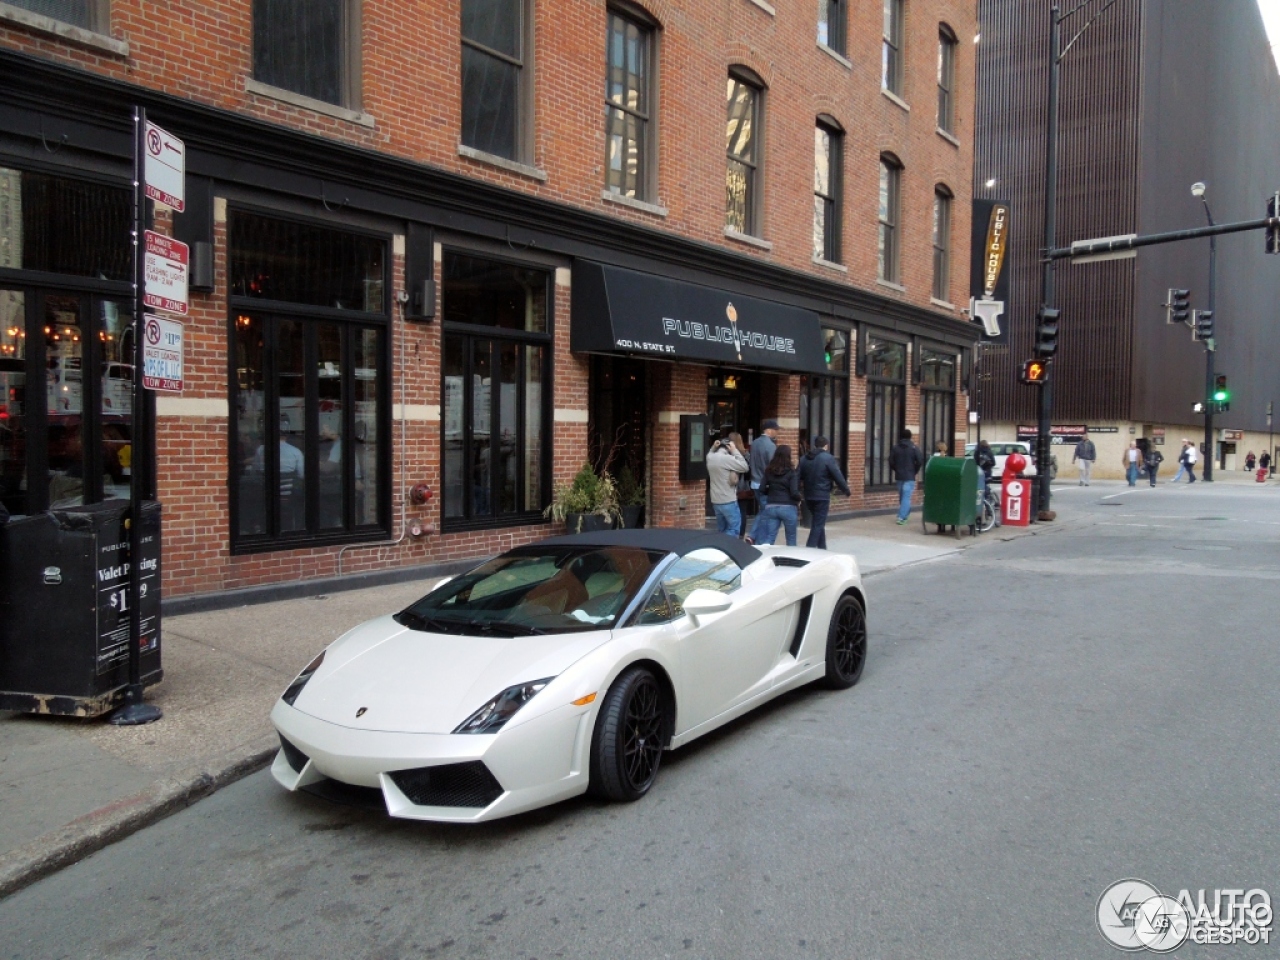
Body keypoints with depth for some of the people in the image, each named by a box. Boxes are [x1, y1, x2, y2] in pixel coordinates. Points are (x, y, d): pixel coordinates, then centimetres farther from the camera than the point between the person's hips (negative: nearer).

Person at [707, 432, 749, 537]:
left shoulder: (710, 457, 5)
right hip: (728, 501, -8)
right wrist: (735, 451, -9)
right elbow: (745, 467, -13)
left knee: (722, 531, 16)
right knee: (734, 530, 1)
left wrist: (713, 448, 13)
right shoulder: (727, 458, -18)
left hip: (715, 501, 8)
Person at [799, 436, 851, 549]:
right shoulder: (828, 458, -10)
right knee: (818, 524, -4)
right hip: (822, 496, -7)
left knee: (817, 523, 19)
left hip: (808, 496, 7)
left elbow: (799, 477, 13)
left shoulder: (803, 458, 10)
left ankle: (822, 548, 26)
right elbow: (838, 477, -9)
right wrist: (847, 491, 2)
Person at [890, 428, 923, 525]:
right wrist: (915, 471, 5)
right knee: (906, 497, -6)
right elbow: (920, 461, -11)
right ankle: (901, 517, -14)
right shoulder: (914, 448, -6)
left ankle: (904, 514, 24)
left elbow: (891, 462, 1)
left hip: (899, 476, 4)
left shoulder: (895, 447, 4)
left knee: (902, 496, 17)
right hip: (910, 477, -4)